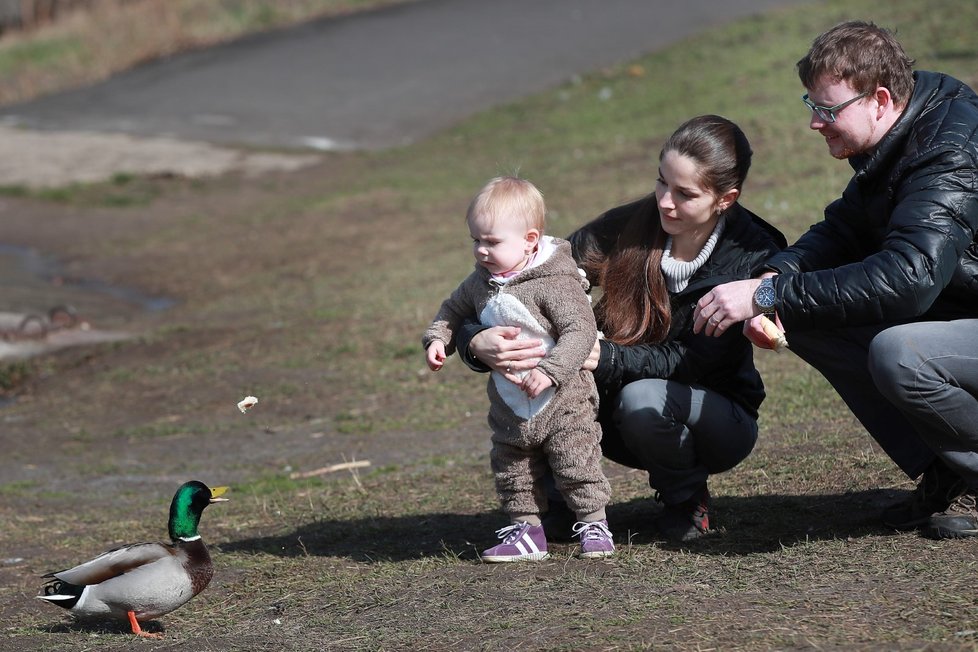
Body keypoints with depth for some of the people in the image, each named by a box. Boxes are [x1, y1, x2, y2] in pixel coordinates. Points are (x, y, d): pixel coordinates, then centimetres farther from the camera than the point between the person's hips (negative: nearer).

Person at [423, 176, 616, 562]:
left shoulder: (554, 283, -20)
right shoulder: (481, 282, 2)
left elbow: (580, 330, -26)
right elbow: (454, 308, 20)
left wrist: (550, 371, -36)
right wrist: (438, 338, 1)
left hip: (562, 403, -7)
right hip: (509, 409, 7)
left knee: (577, 468, 0)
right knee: (512, 472, 12)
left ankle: (593, 525, 15)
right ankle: (526, 530, 23)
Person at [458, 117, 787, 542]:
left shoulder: (755, 259, -19)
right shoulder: (625, 228, -12)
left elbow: (693, 362, -25)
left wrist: (603, 356, -40)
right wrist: (476, 340, -37)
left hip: (717, 420, -2)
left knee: (643, 398, -36)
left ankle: (687, 500, -5)